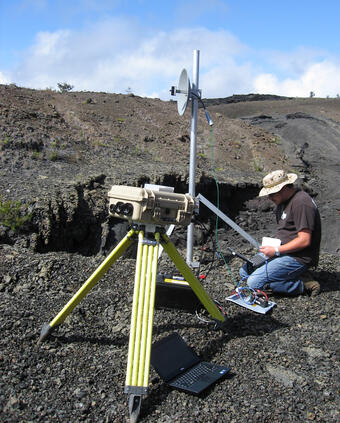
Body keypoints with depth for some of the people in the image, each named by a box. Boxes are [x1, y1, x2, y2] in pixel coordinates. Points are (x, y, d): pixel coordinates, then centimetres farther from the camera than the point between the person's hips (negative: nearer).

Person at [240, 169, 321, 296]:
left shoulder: (301, 203, -20)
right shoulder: (282, 201, 12)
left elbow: (305, 240, -24)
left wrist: (276, 250, -19)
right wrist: (271, 245, 6)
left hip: (298, 258, -11)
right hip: (283, 252, 11)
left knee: (254, 282, -19)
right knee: (244, 272, 9)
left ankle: (303, 284, -8)